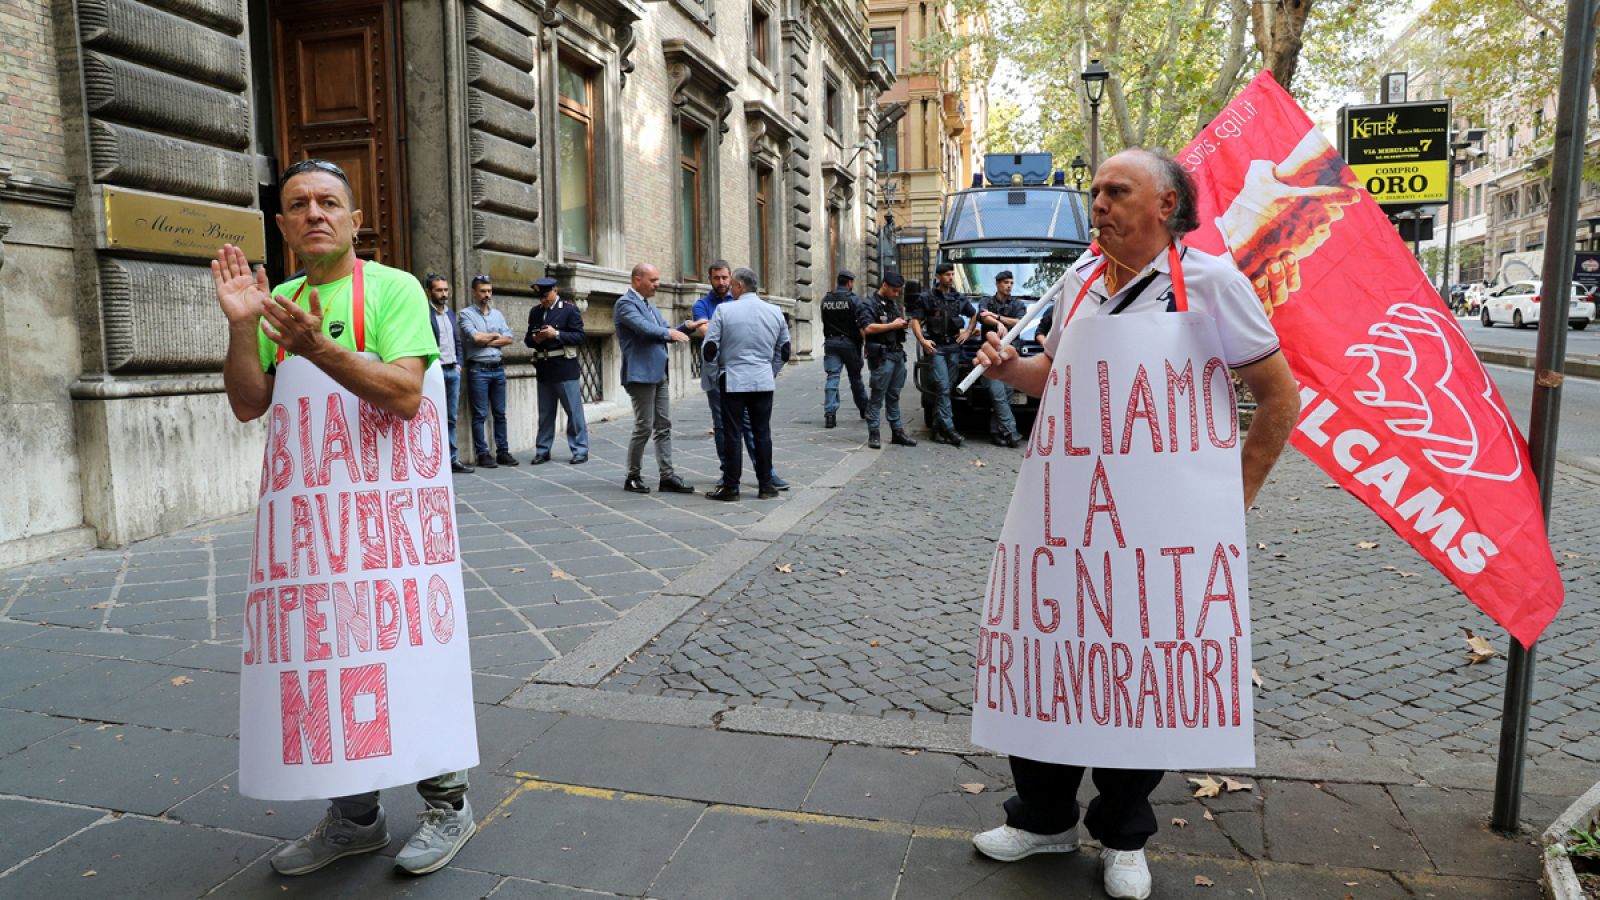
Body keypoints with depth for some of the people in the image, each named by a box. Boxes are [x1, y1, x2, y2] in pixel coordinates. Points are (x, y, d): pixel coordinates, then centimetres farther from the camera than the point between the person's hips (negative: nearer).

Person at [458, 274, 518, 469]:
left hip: (498, 368, 5)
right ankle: (482, 454, 2)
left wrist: (486, 341, -8)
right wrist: (495, 336, -1)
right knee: (480, 414, -2)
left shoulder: (498, 314, 14)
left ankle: (502, 451, 13)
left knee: (500, 413, 8)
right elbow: (475, 337, -16)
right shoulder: (466, 314, -1)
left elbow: (508, 339, 3)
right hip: (478, 369, -5)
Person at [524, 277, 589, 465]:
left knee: (574, 411, -1)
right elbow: (528, 339, 17)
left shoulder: (570, 309, -2)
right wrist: (534, 339, -6)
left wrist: (556, 334, -18)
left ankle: (580, 450, 6)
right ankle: (542, 451, 19)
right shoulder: (535, 312, 13)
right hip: (544, 369, 5)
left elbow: (579, 337, -8)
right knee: (545, 413, 12)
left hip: (564, 367, -5)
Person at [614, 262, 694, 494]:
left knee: (664, 426, 7)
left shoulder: (649, 305, 18)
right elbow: (644, 327, -23)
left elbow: (665, 331, 17)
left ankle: (667, 476, 10)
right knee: (644, 427, -3)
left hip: (659, 374, 9)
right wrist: (669, 333, -12)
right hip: (641, 375, -9)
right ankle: (633, 477, 10)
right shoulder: (625, 303, -10)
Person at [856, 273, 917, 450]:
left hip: (898, 354, 8)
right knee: (877, 396, -5)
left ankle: (897, 431, 16)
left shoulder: (894, 303, 19)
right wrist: (893, 325, -14)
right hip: (882, 356, -8)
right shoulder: (868, 305, -6)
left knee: (894, 396, 12)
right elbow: (868, 328, -20)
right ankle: (873, 434, 0)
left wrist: (903, 322, 9)